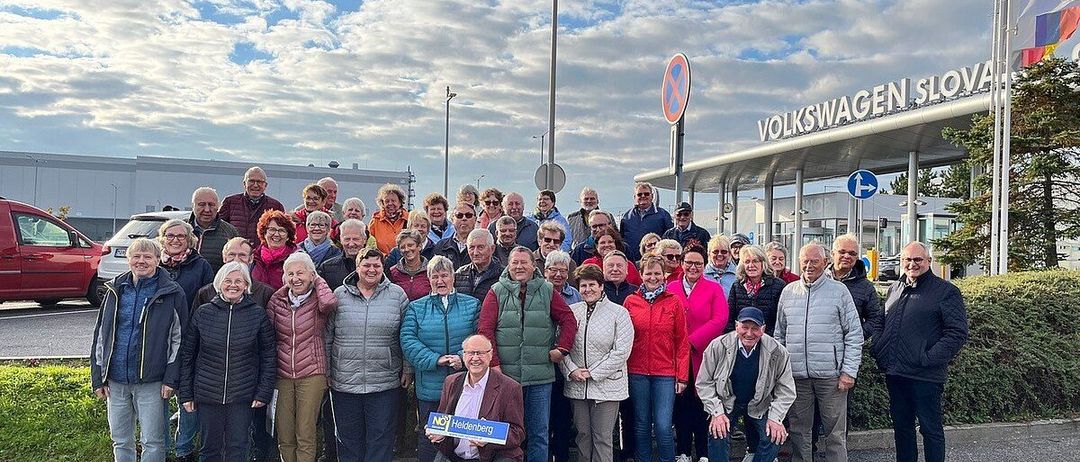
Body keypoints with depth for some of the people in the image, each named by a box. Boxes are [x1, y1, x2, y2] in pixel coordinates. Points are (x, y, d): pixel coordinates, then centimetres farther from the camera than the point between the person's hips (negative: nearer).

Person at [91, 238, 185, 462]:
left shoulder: (172, 294, -5)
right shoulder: (115, 290, 7)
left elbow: (179, 339, -6)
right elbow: (100, 334, 11)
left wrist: (171, 378, -12)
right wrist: (97, 377, 6)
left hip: (151, 381, -4)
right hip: (115, 380, 4)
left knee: (152, 442, 3)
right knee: (120, 441, 15)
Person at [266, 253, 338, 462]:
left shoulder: (318, 300, -2)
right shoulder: (277, 300, 7)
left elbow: (330, 303, -26)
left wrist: (318, 281, -10)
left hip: (311, 374, -3)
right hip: (282, 374, 3)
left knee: (305, 437, -1)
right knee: (284, 437, 9)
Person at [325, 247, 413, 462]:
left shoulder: (397, 295, 1)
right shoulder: (340, 295, 4)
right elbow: (327, 337, 7)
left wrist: (408, 370, 2)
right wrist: (325, 371, 7)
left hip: (386, 384, -1)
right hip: (344, 382, 1)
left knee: (381, 438, 4)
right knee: (348, 438, 12)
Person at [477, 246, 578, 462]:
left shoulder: (547, 291, 6)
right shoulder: (497, 292, 1)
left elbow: (569, 320, 6)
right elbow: (485, 329, -4)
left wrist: (561, 349, -6)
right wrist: (494, 363, -11)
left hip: (540, 377, 1)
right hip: (506, 374, -1)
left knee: (539, 433, 9)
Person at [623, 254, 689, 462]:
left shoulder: (674, 302, 1)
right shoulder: (631, 301, 4)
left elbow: (682, 341, 2)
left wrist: (682, 375, -2)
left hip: (666, 373, -1)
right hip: (637, 372, 1)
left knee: (663, 427, -5)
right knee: (641, 425, 10)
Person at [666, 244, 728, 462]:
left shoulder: (714, 289, 3)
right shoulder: (671, 288, 9)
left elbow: (720, 320, -8)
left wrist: (692, 341, -14)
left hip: (703, 355, -2)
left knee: (702, 405, 2)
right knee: (680, 404, 7)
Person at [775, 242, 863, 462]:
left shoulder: (839, 291, 0)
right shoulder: (788, 291, 9)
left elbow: (854, 335, -1)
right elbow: (779, 334, 14)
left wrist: (849, 371, -7)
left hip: (831, 375, -3)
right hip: (796, 375, 3)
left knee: (835, 432, 5)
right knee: (799, 431, 12)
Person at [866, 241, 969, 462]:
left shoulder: (946, 291, -5)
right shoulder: (894, 289, 14)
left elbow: (958, 332, -11)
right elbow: (878, 322, 22)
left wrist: (929, 358, -17)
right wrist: (878, 348, 6)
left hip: (925, 376, -6)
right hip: (894, 373, 6)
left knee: (931, 428, 4)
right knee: (901, 425, 16)